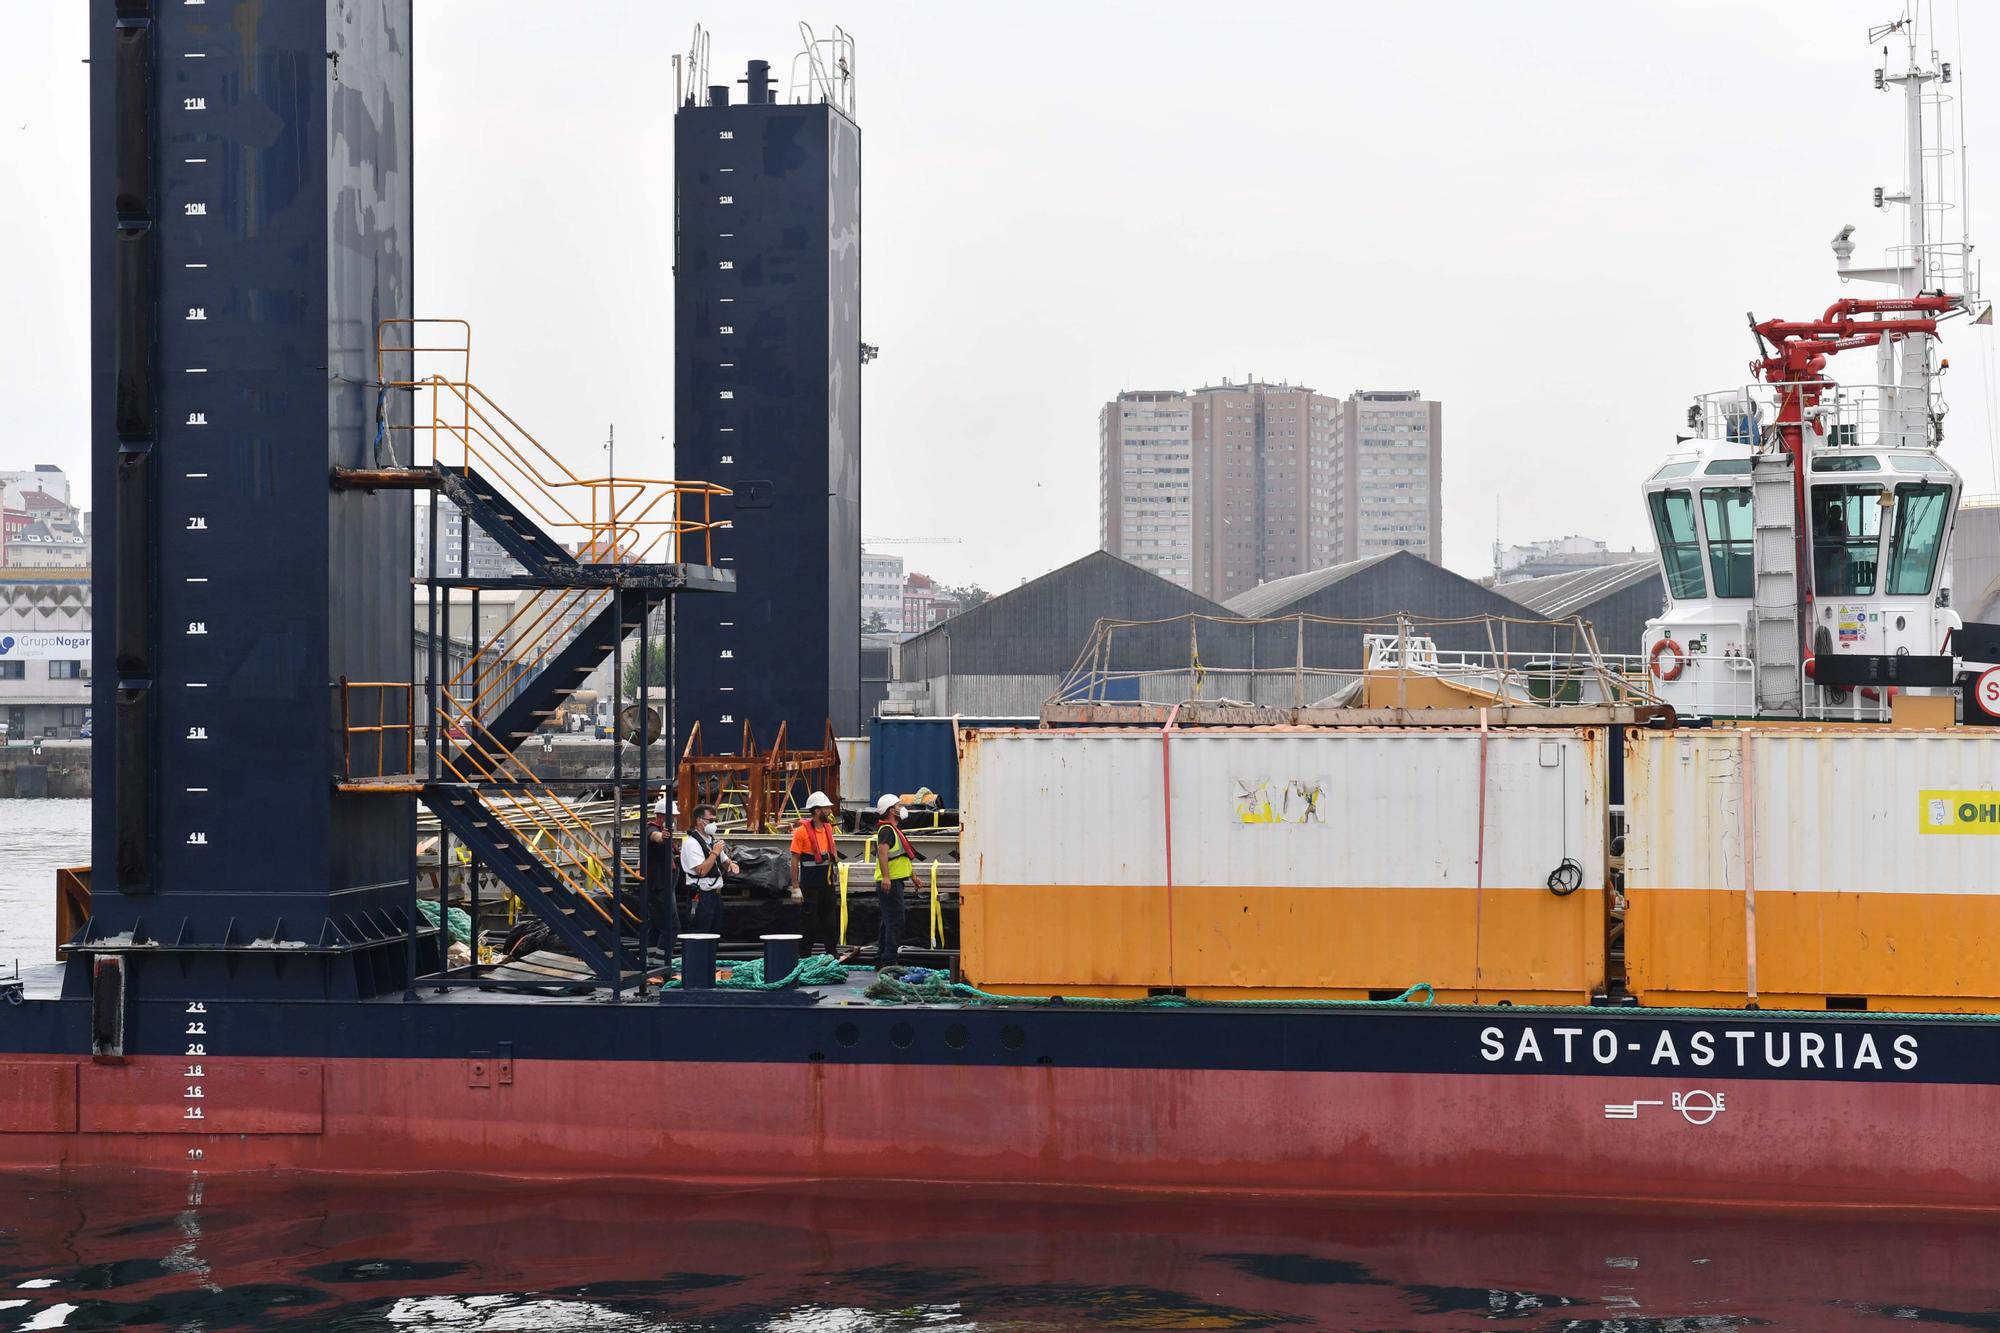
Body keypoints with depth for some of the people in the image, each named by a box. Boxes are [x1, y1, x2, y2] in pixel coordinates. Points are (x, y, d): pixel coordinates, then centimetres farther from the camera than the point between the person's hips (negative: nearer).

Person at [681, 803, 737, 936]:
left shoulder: (712, 840, 14)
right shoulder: (692, 843, -12)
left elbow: (724, 862, 26)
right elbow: (701, 870, -21)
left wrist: (731, 865, 4)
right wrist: (715, 852, -16)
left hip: (716, 894, 9)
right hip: (702, 895, -9)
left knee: (715, 934, 11)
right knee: (700, 938, -7)